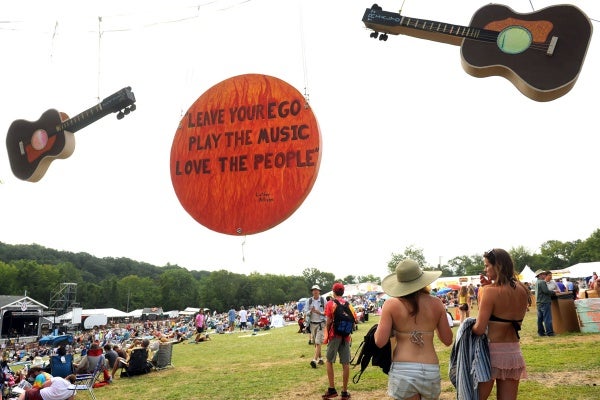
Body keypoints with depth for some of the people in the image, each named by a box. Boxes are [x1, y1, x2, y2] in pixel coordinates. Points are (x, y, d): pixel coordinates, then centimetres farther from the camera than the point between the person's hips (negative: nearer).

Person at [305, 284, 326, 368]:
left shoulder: (323, 300, -4)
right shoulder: (309, 300, 3)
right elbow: (306, 313, 3)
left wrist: (319, 312, -20)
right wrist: (311, 311, -19)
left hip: (321, 323, -4)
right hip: (312, 323, 4)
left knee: (318, 342, -12)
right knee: (315, 343, 11)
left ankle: (314, 360, -17)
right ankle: (320, 358, 25)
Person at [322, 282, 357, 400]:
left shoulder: (330, 303, -4)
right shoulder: (348, 304, 8)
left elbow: (328, 321, -8)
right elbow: (354, 319, 6)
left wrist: (326, 336, 0)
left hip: (334, 335, -3)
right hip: (346, 336, 3)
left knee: (329, 361, 9)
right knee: (345, 363, 5)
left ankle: (332, 389, 2)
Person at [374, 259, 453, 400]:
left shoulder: (392, 304, -6)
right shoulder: (436, 303, 2)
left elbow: (380, 342, -8)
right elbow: (447, 340, 8)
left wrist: (380, 325, 11)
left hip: (402, 370, -2)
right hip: (431, 371, 3)